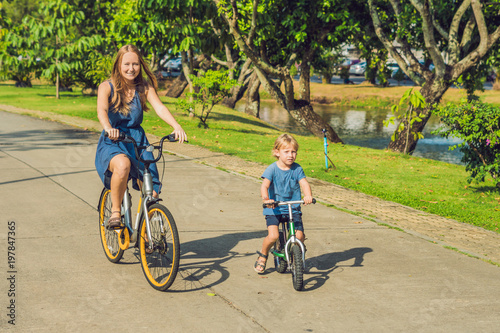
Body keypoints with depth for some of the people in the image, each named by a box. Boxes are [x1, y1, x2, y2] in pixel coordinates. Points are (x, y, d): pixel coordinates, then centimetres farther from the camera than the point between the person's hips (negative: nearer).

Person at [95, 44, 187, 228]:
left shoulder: (145, 87, 2)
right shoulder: (107, 87, -6)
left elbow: (159, 107, -14)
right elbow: (101, 111, -25)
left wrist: (176, 125, -34)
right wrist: (108, 128, -48)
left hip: (137, 141, 3)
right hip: (112, 144, -3)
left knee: (151, 192, -7)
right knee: (123, 165, -39)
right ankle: (115, 211, -17)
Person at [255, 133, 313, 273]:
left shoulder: (297, 169, 1)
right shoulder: (272, 169, -7)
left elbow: (304, 183, -12)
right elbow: (264, 185, -19)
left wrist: (308, 195, -34)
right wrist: (265, 198, -41)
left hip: (293, 208, 2)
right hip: (274, 209, -2)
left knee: (300, 236, -12)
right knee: (273, 236, -20)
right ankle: (263, 255, 11)